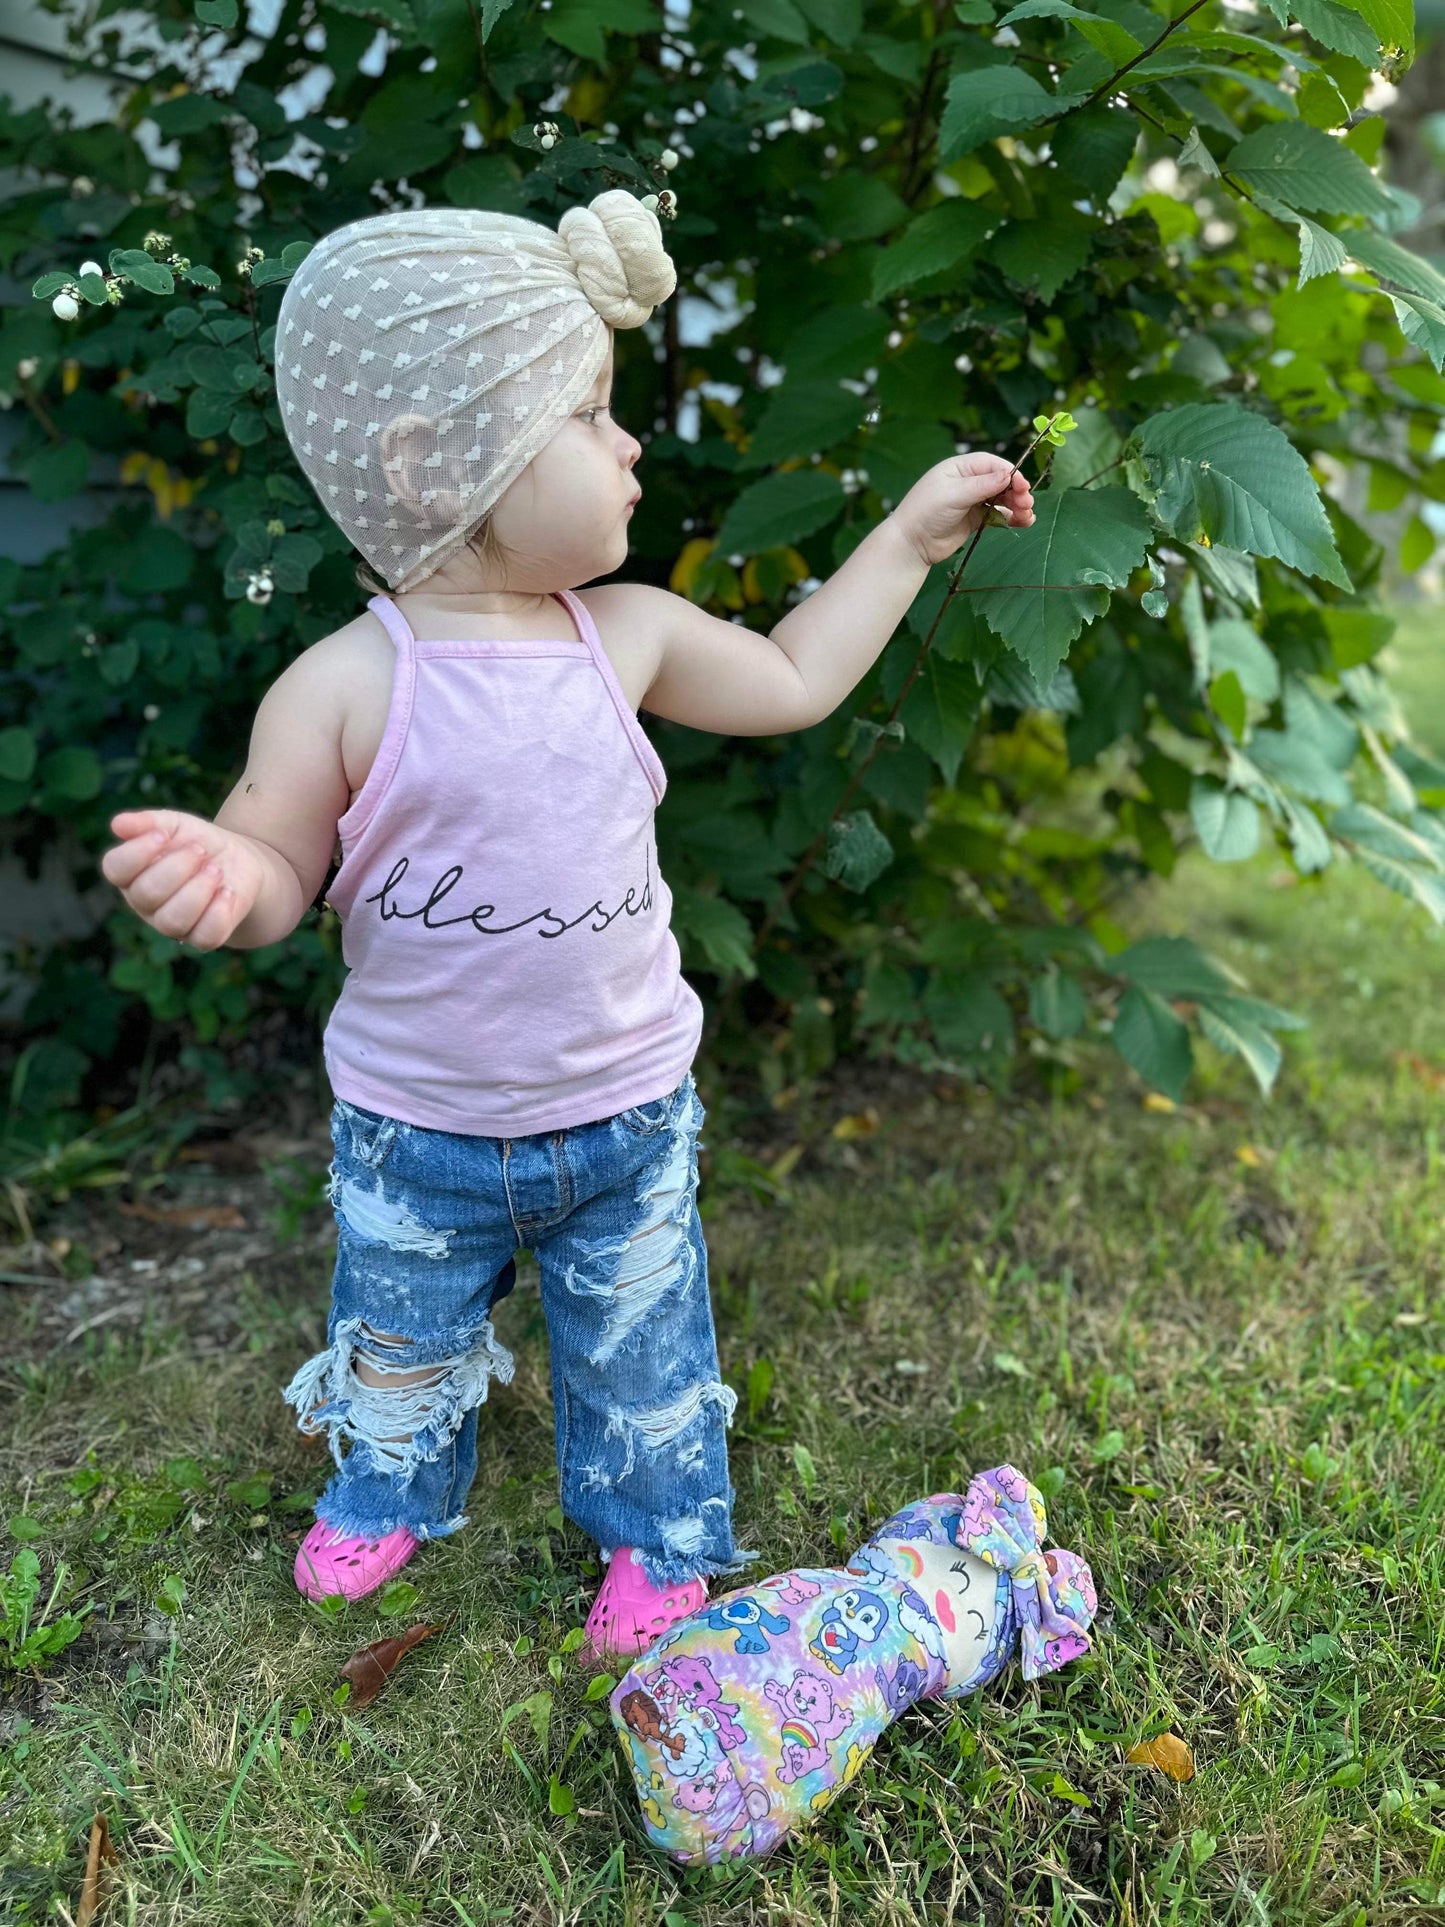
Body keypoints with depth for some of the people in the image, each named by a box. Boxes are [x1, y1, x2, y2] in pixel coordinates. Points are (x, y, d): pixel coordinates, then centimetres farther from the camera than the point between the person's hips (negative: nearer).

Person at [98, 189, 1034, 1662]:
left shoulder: (629, 634, -8)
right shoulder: (347, 687, -20)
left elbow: (792, 682, 7)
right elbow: (276, 866, -12)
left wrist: (910, 535, 10)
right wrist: (219, 878, -36)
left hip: (627, 1115, 2)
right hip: (416, 1133, -1)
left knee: (642, 1349, 20)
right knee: (401, 1340, 25)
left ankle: (659, 1535, 47)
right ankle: (390, 1486, 57)